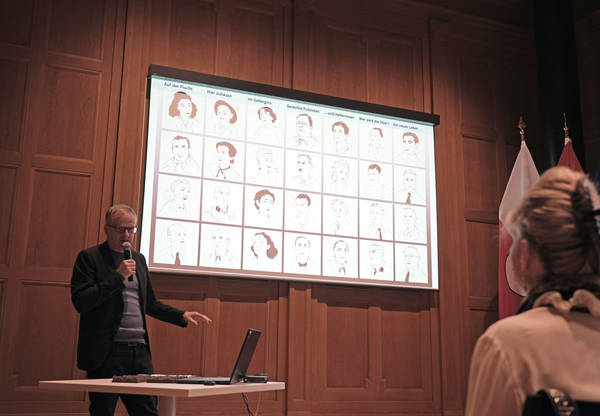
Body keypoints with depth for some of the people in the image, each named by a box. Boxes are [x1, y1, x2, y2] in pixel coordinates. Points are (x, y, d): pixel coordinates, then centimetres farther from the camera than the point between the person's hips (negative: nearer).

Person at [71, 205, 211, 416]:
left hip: (139, 351, 6)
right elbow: (80, 301, -13)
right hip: (106, 352, -6)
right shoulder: (89, 257, -1)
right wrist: (118, 276, -16)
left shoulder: (138, 259, 18)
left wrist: (182, 316, 13)